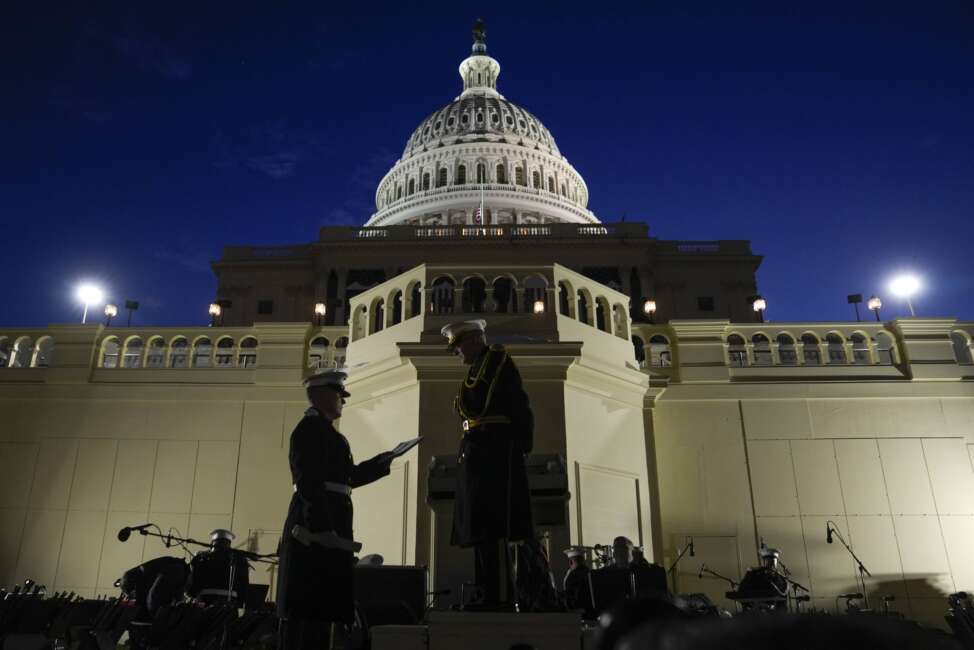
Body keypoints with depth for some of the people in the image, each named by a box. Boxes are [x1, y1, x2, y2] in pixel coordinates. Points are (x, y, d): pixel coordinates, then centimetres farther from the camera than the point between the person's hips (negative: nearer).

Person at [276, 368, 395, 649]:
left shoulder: (322, 429, 23)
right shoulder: (312, 427, -8)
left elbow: (349, 476, 23)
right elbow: (310, 480, -20)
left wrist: (385, 460, 17)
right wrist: (324, 529, -26)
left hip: (324, 524, 10)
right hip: (319, 524, -10)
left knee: (317, 605, 12)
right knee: (310, 606, -8)